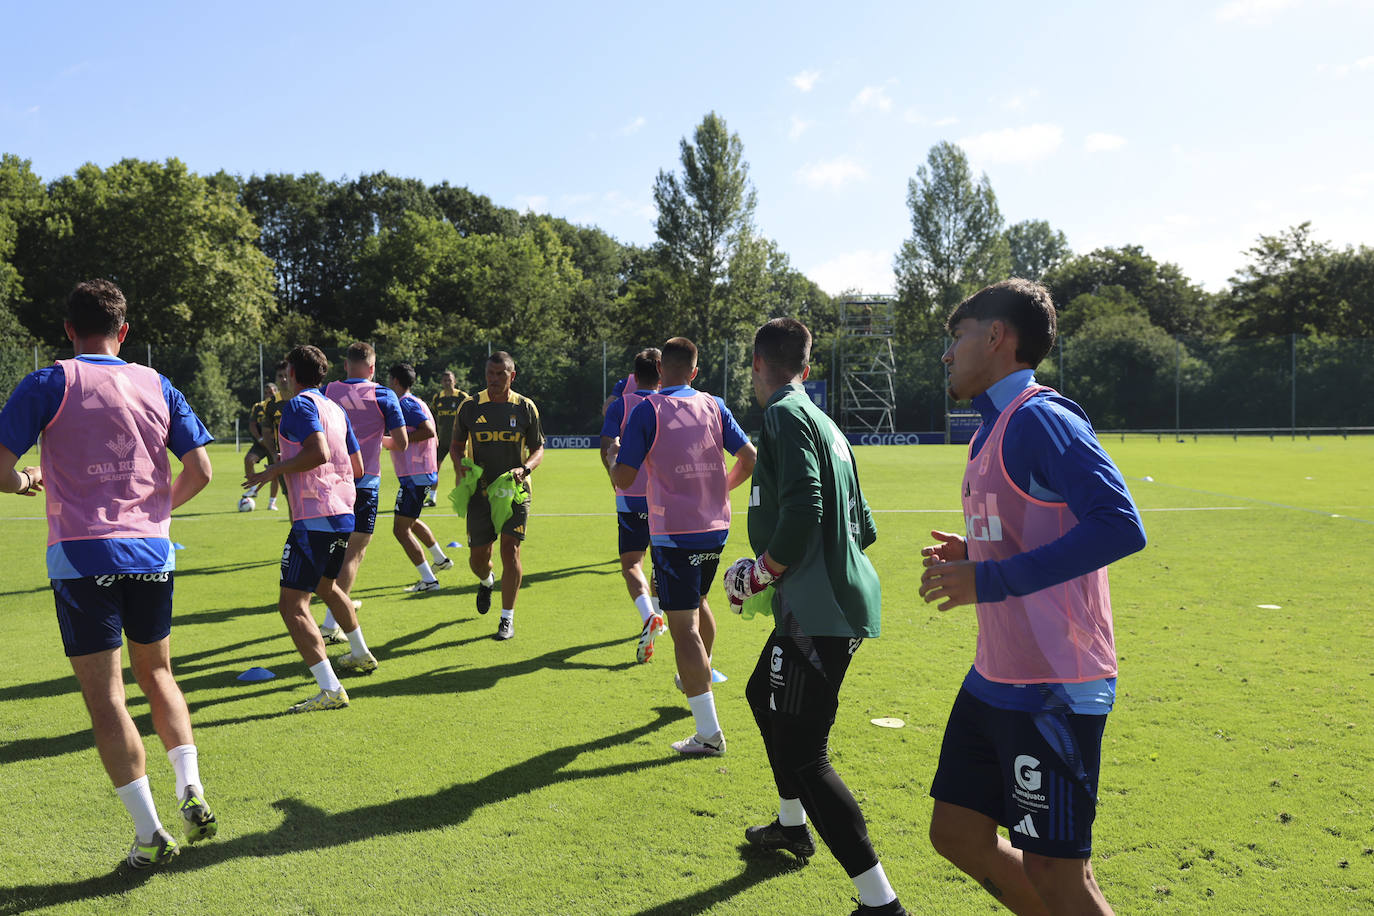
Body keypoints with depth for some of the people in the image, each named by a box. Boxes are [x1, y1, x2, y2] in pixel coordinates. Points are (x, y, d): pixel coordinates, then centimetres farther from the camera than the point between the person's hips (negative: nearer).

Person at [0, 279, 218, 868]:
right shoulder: (157, 386, 7)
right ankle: (191, 791, 8)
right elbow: (200, 471, 5)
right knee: (156, 675, 21)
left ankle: (150, 833, 3)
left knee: (105, 697, 3)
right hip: (152, 553, 4)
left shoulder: (49, 384, -2)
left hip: (82, 555, -3)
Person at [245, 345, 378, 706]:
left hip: (313, 520, -9)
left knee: (292, 605, -8)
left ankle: (331, 690, -16)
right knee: (326, 586, 30)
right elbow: (357, 467, 18)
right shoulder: (336, 409, 16)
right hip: (343, 516, 9)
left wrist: (276, 470, -11)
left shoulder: (299, 404, -8)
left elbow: (318, 452, -24)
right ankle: (360, 655, 45)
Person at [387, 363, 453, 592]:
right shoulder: (418, 403, 16)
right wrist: (434, 472, 25)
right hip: (425, 473, 11)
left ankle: (429, 580, -8)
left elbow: (428, 431, -26)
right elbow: (434, 439, 20)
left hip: (414, 477, -11)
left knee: (400, 529, -8)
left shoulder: (405, 403, -14)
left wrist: (399, 440, -19)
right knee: (411, 521, 29)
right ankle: (441, 559, 40)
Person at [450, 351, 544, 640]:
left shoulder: (525, 407, 0)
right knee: (477, 555, 5)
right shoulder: (470, 407, 2)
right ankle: (486, 581, 44)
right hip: (480, 491, 1)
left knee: (510, 550, -10)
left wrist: (524, 469, -13)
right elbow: (456, 445, 13)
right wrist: (460, 465, -8)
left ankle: (507, 619, 3)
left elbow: (538, 448, 6)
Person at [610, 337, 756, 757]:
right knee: (697, 602, 29)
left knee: (684, 627, -5)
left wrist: (615, 454, 13)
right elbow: (749, 458, 5)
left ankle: (708, 733, -8)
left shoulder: (647, 410, -8)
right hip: (715, 526, 6)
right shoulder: (714, 406, 5)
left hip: (674, 533, -6)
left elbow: (622, 478, -9)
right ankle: (700, 679, 50)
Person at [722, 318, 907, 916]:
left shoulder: (786, 416, -12)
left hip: (820, 612, -10)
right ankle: (793, 826, 45)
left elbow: (801, 512, -26)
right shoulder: (822, 422, 16)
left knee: (803, 754, -6)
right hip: (842, 596, 11)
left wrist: (762, 573, -12)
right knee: (763, 693, 29)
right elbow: (863, 526, 18)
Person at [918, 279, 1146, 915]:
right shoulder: (994, 427, 14)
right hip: (995, 679, 10)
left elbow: (1121, 526, -27)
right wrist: (970, 558, 7)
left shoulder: (1038, 418, -16)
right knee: (956, 834, 15)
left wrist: (991, 580, -26)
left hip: (1053, 688, -10)